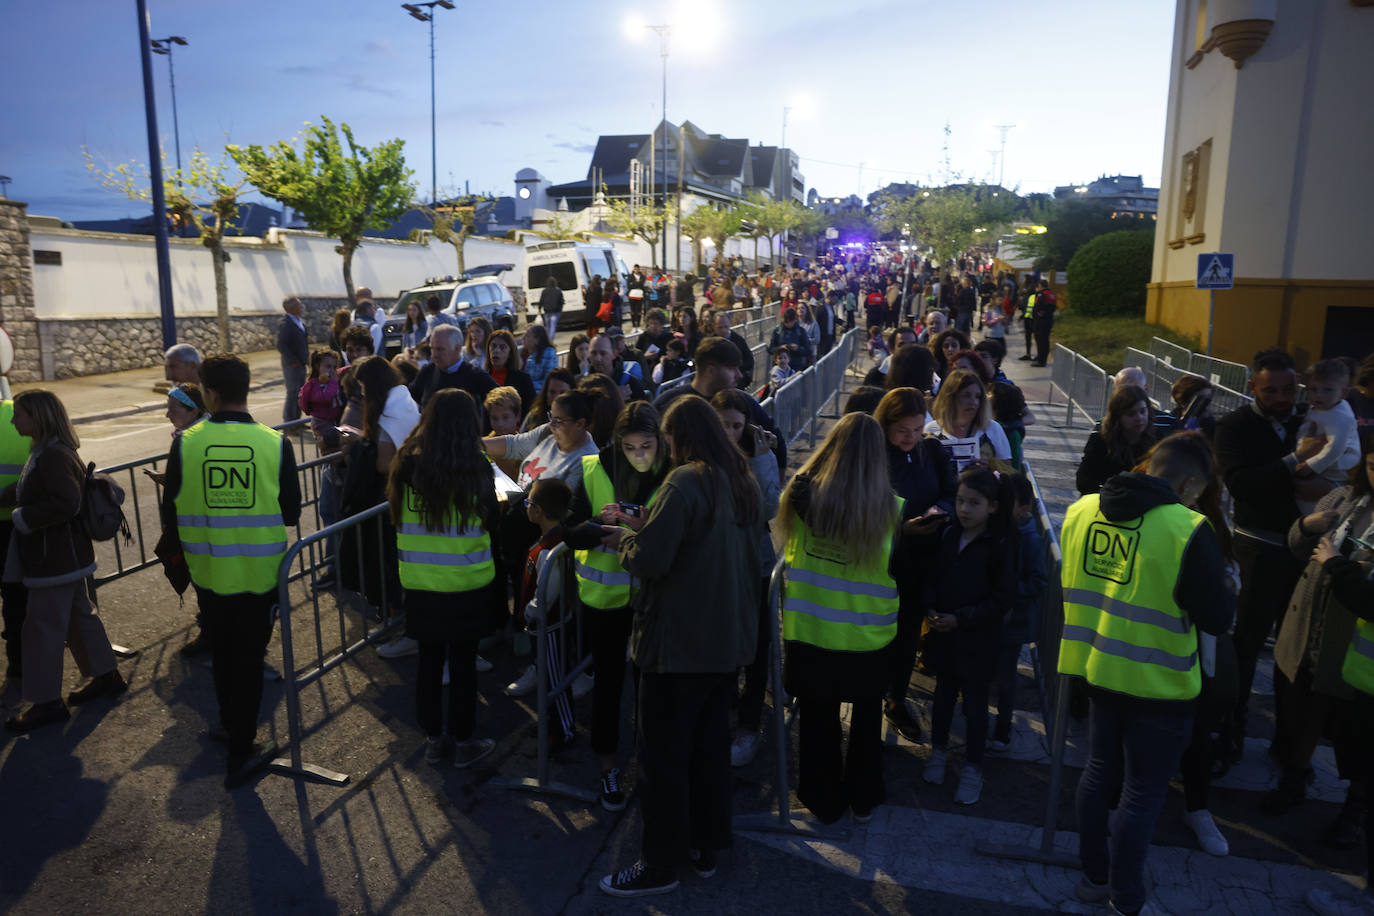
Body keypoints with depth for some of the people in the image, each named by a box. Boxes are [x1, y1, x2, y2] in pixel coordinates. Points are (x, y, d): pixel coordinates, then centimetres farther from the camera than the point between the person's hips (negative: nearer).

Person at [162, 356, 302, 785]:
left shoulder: (185, 444, -11)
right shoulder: (275, 443, -13)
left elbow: (170, 514, -3)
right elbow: (291, 513, -5)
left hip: (209, 572, 2)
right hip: (261, 572, -1)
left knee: (223, 653, 22)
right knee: (249, 658, 11)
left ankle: (231, 725, 41)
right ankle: (241, 752, 19)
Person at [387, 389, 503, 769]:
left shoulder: (407, 465, -7)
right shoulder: (476, 468, -13)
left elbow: (397, 519, 5)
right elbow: (491, 526, -4)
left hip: (419, 585, 2)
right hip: (468, 585, -2)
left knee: (429, 659, 16)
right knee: (463, 662, 10)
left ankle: (433, 738, 30)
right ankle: (463, 742, 22)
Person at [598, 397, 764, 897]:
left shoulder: (685, 483, -19)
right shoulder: (743, 482, 7)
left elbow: (650, 558, -24)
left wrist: (625, 538, -1)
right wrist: (649, 530, 14)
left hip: (681, 641, -8)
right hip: (730, 637, 8)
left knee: (664, 753, 6)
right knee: (711, 744, 19)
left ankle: (661, 862, 18)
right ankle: (706, 846, 32)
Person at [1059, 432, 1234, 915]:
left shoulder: (1081, 510, -6)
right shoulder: (1189, 530, -23)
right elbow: (1217, 618, -15)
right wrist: (1224, 582, 3)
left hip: (1096, 665, 5)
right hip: (1158, 682, -5)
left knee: (1100, 771, 22)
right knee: (1143, 793, 11)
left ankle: (1094, 876, 37)